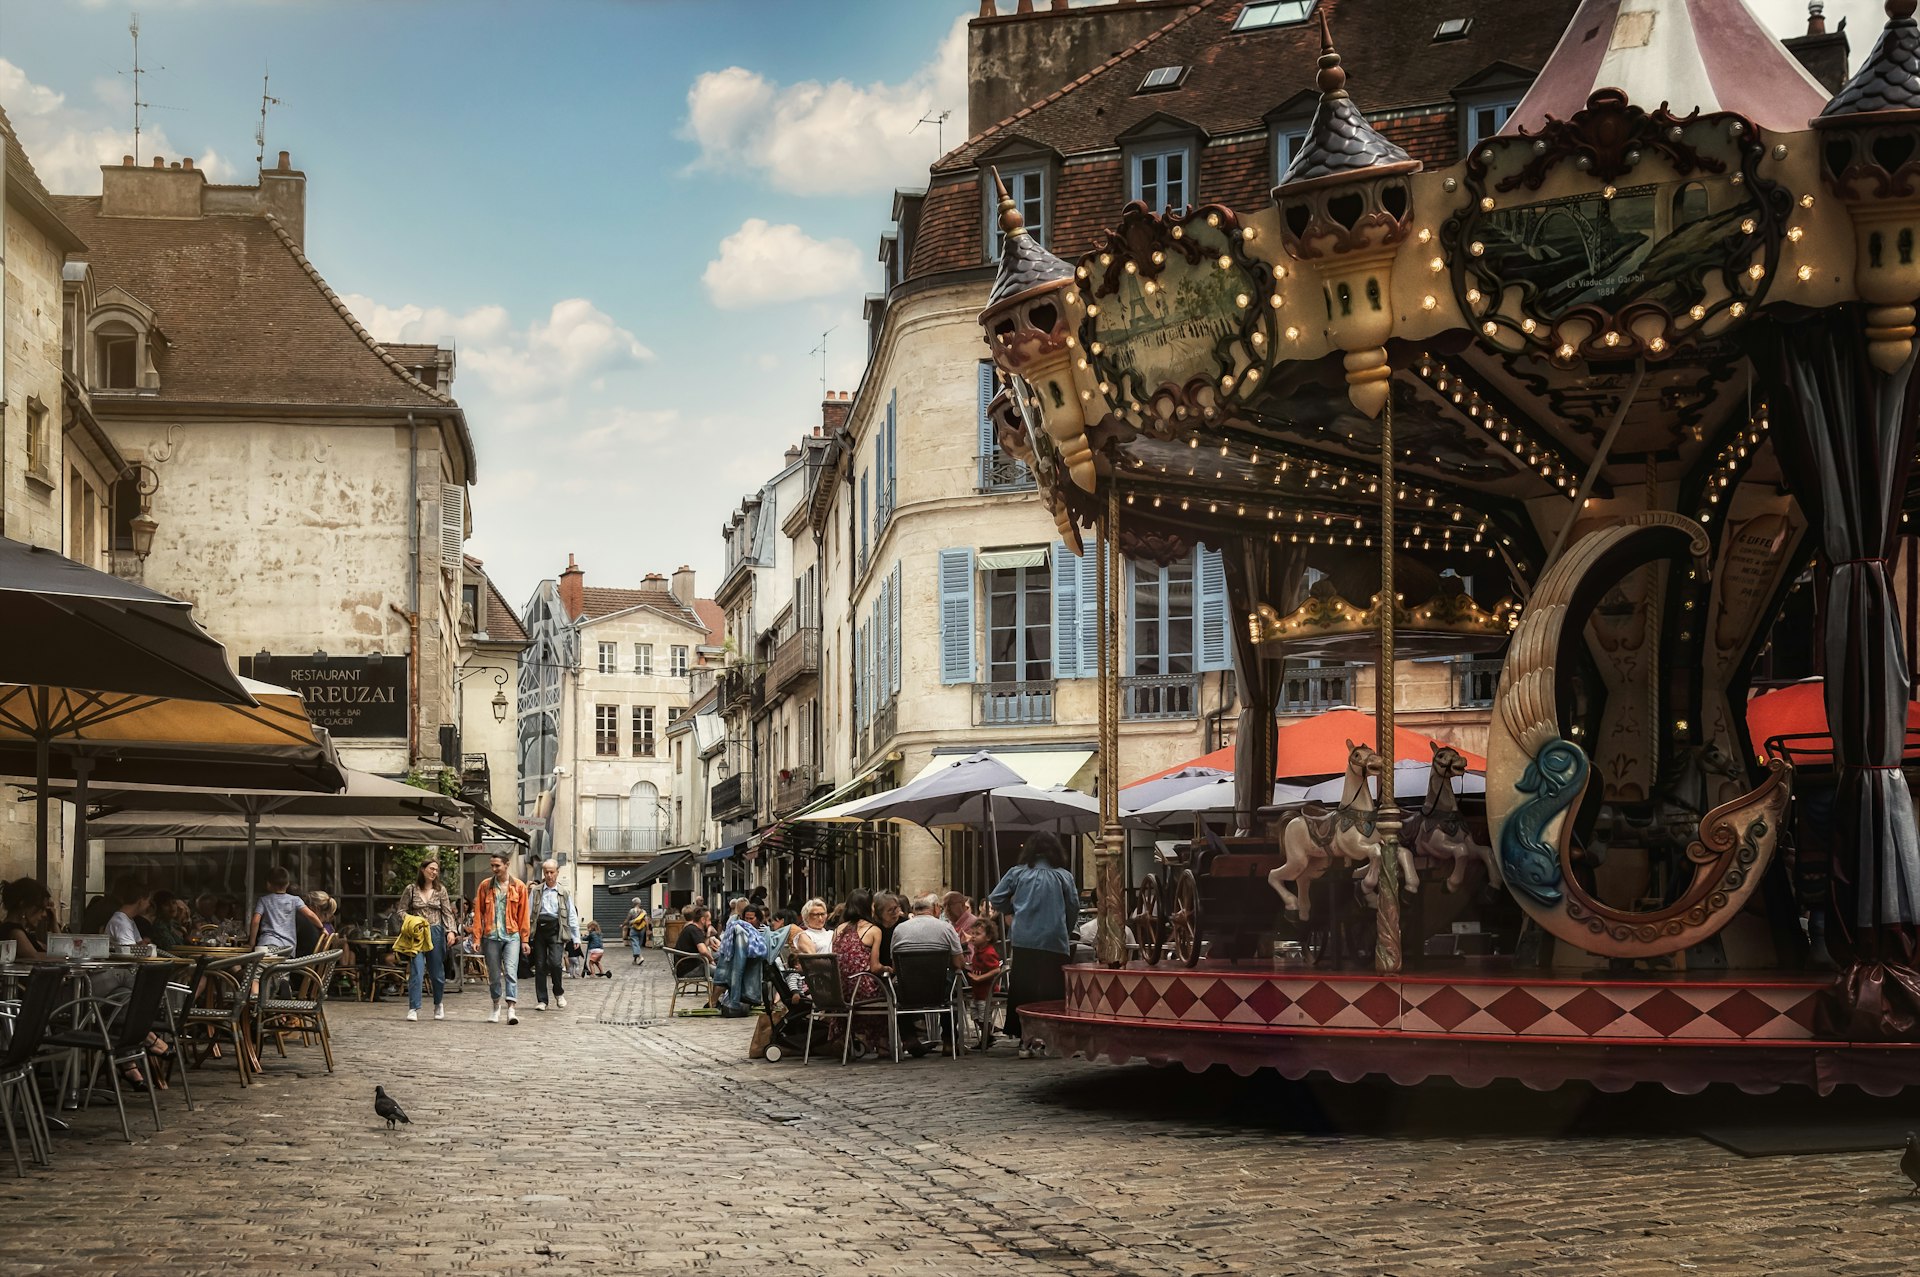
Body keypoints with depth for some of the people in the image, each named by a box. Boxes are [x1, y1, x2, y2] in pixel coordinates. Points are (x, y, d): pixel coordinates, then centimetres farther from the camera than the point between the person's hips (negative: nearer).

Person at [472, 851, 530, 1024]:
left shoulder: (518, 886, 3)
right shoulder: (485, 885, 5)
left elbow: (523, 914, 5)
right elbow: (478, 913, 4)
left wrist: (524, 939, 3)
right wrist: (477, 938, -1)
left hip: (512, 936, -2)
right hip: (491, 936, 2)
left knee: (511, 971, -14)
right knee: (494, 975, 8)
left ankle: (510, 1009, -18)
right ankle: (496, 1007, 23)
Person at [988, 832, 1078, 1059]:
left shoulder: (1017, 873, 5)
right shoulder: (1063, 877, 3)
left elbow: (996, 899, 4)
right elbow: (1074, 908, 3)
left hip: (1023, 940, 1)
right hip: (1054, 942, -1)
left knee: (1023, 991, 7)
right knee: (1050, 992, 5)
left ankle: (1026, 1041, 7)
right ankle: (1046, 1040, 0)